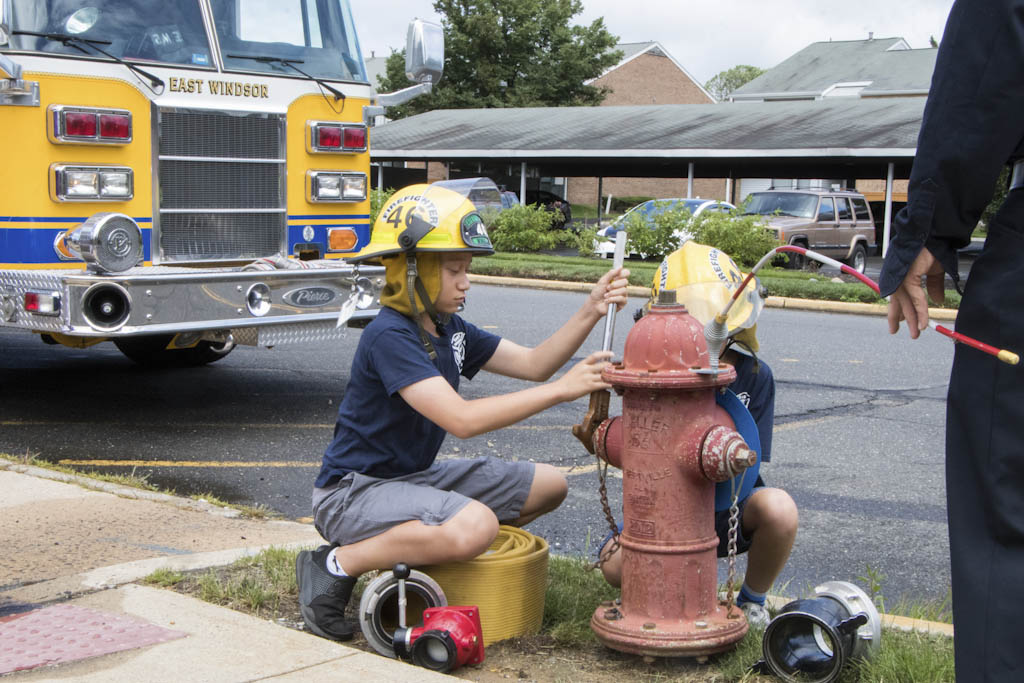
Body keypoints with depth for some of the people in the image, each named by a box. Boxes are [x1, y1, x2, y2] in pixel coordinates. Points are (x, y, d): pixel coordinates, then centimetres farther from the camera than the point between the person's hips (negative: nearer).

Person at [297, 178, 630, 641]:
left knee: (548, 486, 8)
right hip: (353, 492, -9)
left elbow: (532, 364, 7)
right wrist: (562, 390, -32)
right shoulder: (389, 337, -23)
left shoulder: (448, 328, 6)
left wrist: (590, 312, -7)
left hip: (414, 476, 9)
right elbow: (463, 419, -32)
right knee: (475, 524, -36)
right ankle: (335, 566, -16)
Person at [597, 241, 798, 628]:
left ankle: (752, 602, -3)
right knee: (617, 565, -28)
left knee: (779, 510, -34)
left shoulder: (753, 375, -7)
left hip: (728, 506, 0)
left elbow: (745, 465, -8)